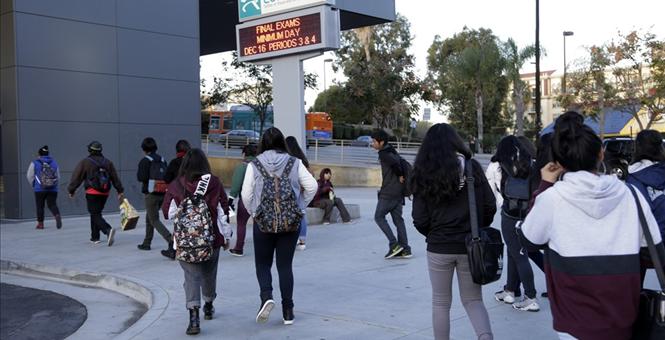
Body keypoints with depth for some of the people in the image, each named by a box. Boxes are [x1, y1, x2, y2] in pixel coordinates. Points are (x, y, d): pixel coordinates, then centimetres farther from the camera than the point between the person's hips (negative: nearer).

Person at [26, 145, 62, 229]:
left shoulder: (34, 163, -1)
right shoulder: (54, 163, 9)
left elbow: (30, 176, 2)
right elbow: (58, 177, 10)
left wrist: (34, 185, 17)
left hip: (40, 189, -2)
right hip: (53, 189, 2)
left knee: (40, 206, 9)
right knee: (52, 204, 4)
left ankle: (40, 223, 15)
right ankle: (57, 215, -25)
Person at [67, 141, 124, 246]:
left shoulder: (85, 162, -3)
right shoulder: (108, 162, 11)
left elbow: (76, 178, -2)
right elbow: (115, 178, 10)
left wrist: (71, 190, 8)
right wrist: (120, 191, 13)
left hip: (92, 193, -5)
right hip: (105, 193, 5)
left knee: (96, 215, -6)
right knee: (95, 213, 18)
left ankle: (108, 230, -31)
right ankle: (94, 237, 21)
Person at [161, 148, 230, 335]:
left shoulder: (175, 186, -6)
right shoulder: (214, 183, -4)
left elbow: (167, 212, -3)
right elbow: (224, 209, -2)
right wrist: (225, 235, 7)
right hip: (212, 237, 2)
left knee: (192, 276, -1)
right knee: (209, 273, 21)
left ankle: (194, 315, -17)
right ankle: (209, 306, 39)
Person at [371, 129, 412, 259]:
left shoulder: (384, 154, -12)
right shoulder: (392, 151, 16)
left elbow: (395, 163, -27)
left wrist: (400, 176, -14)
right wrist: (402, 177, 7)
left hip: (388, 193, -9)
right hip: (399, 192, 9)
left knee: (379, 216, 2)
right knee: (398, 219, 10)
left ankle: (394, 244, -6)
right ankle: (405, 249, 8)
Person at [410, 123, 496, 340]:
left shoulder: (424, 174, -5)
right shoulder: (472, 167, -3)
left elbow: (420, 220, -6)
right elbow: (490, 206, -1)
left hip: (439, 248, -1)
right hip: (470, 247, 1)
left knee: (441, 302, 15)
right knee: (472, 299, 14)